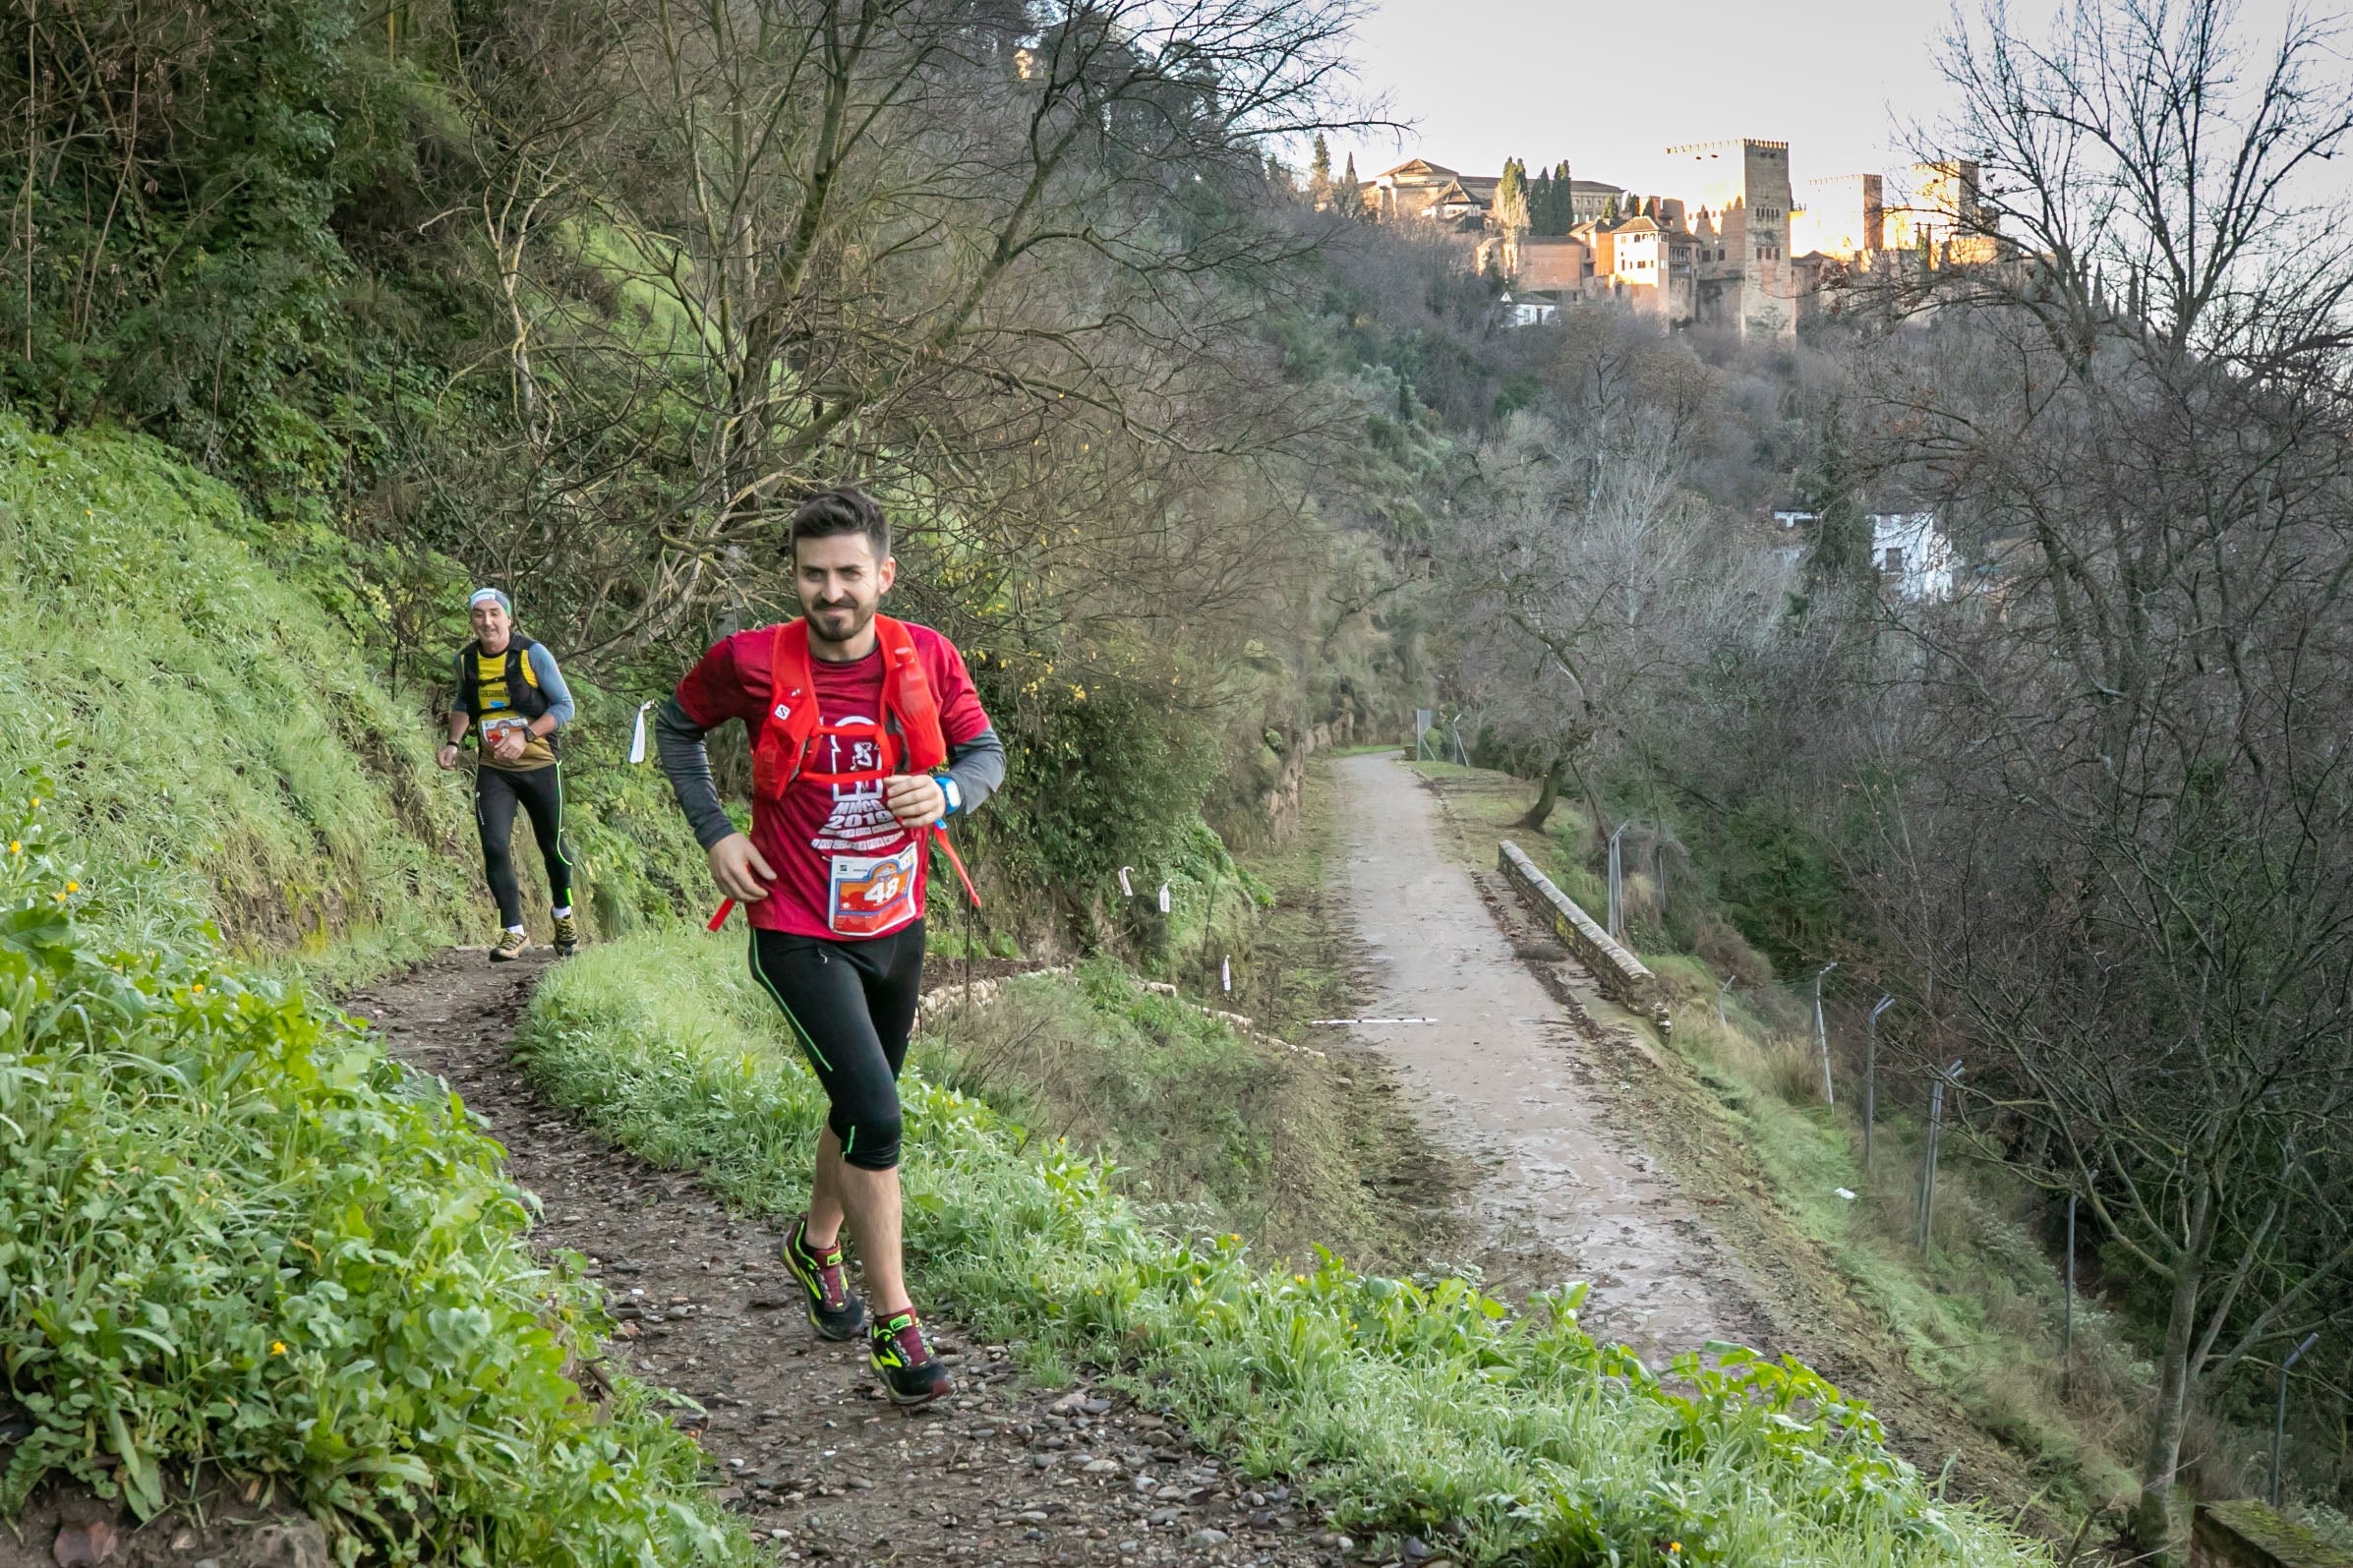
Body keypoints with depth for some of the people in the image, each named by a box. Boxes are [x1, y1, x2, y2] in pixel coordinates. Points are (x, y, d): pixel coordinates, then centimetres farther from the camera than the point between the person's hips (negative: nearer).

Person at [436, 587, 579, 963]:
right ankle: (514, 933, -3)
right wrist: (453, 743, 2)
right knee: (495, 848, -12)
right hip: (492, 768, 2)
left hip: (539, 766, -2)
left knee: (552, 847, 11)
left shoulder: (532, 654, -12)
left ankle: (563, 914, 37)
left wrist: (525, 735, -22)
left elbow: (564, 706, -9)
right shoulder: (465, 660, 0)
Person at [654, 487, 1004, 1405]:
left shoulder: (927, 658, -7)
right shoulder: (752, 663, -13)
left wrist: (943, 793, -21)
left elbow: (985, 753, 2)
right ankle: (893, 1323, -3)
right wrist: (713, 832, -6)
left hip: (897, 925, 4)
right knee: (873, 1112, -16)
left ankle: (816, 1247, 49)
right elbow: (677, 725, 5)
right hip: (801, 934, -4)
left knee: (863, 1110, 20)